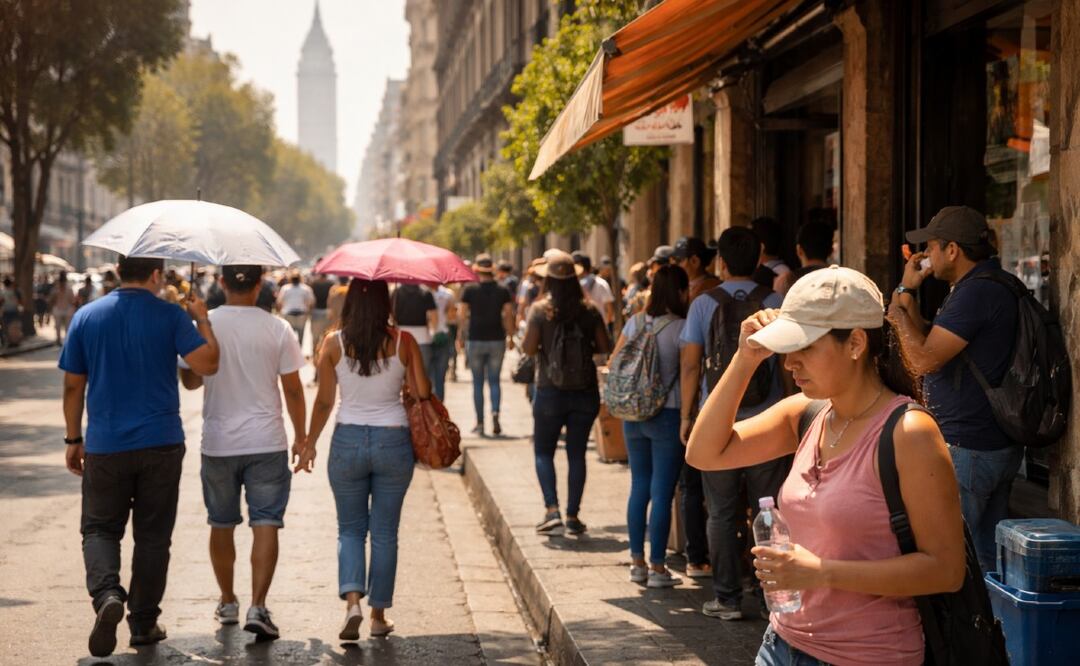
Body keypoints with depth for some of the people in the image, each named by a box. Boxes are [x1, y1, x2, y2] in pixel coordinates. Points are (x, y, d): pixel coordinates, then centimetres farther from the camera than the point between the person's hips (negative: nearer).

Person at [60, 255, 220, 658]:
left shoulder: (86, 317, 2)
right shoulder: (171, 317, -5)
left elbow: (73, 386, 4)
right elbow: (206, 364, -15)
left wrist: (73, 439, 13)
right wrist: (202, 320, 1)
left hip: (105, 447, 1)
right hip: (160, 444, -1)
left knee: (100, 529, 9)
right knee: (152, 535, 11)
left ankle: (107, 594, -18)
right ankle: (144, 622, 15)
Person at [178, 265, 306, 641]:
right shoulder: (277, 329, -7)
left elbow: (190, 381, 5)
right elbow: (292, 388, -2)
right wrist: (300, 436, 10)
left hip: (218, 443, 1)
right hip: (266, 441, -1)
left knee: (221, 525, 16)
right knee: (265, 524, -1)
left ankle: (228, 603, 28)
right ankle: (258, 607, -12)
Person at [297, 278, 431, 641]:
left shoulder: (334, 345, -5)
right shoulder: (403, 342, -6)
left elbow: (324, 401, 0)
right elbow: (423, 392, -6)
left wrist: (309, 443, 12)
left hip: (348, 441, 0)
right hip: (393, 441, 0)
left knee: (350, 529, 13)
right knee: (385, 533, 11)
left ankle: (352, 601, -8)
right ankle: (379, 615, 16)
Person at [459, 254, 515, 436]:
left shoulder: (470, 290, -4)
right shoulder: (503, 291, 0)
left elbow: (462, 315, -5)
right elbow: (509, 315, -2)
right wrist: (510, 337, 9)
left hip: (475, 340, -1)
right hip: (497, 340, 1)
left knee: (478, 383, 8)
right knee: (495, 381, 7)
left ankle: (480, 423, 8)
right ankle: (495, 414, -16)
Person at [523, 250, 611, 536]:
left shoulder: (541, 309, -9)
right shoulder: (589, 309, -2)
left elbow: (528, 348, -13)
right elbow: (605, 346, -1)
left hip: (550, 391, -2)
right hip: (585, 391, 2)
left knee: (543, 451, 8)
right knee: (577, 453, 11)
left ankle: (552, 510, -7)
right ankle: (573, 515, 12)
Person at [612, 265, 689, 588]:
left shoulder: (634, 323, 4)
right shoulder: (681, 328, -12)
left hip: (634, 414, 6)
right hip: (668, 415, -6)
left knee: (639, 487, 14)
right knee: (662, 492, -1)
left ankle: (638, 563, 19)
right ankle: (657, 567, 1)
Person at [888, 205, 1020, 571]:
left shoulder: (976, 293, -19)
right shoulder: (995, 286, 15)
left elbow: (924, 359, -22)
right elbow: (930, 344, 19)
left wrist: (898, 310, -7)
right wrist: (908, 292, 12)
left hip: (966, 450, -10)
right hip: (1001, 447, 10)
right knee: (988, 557, 14)